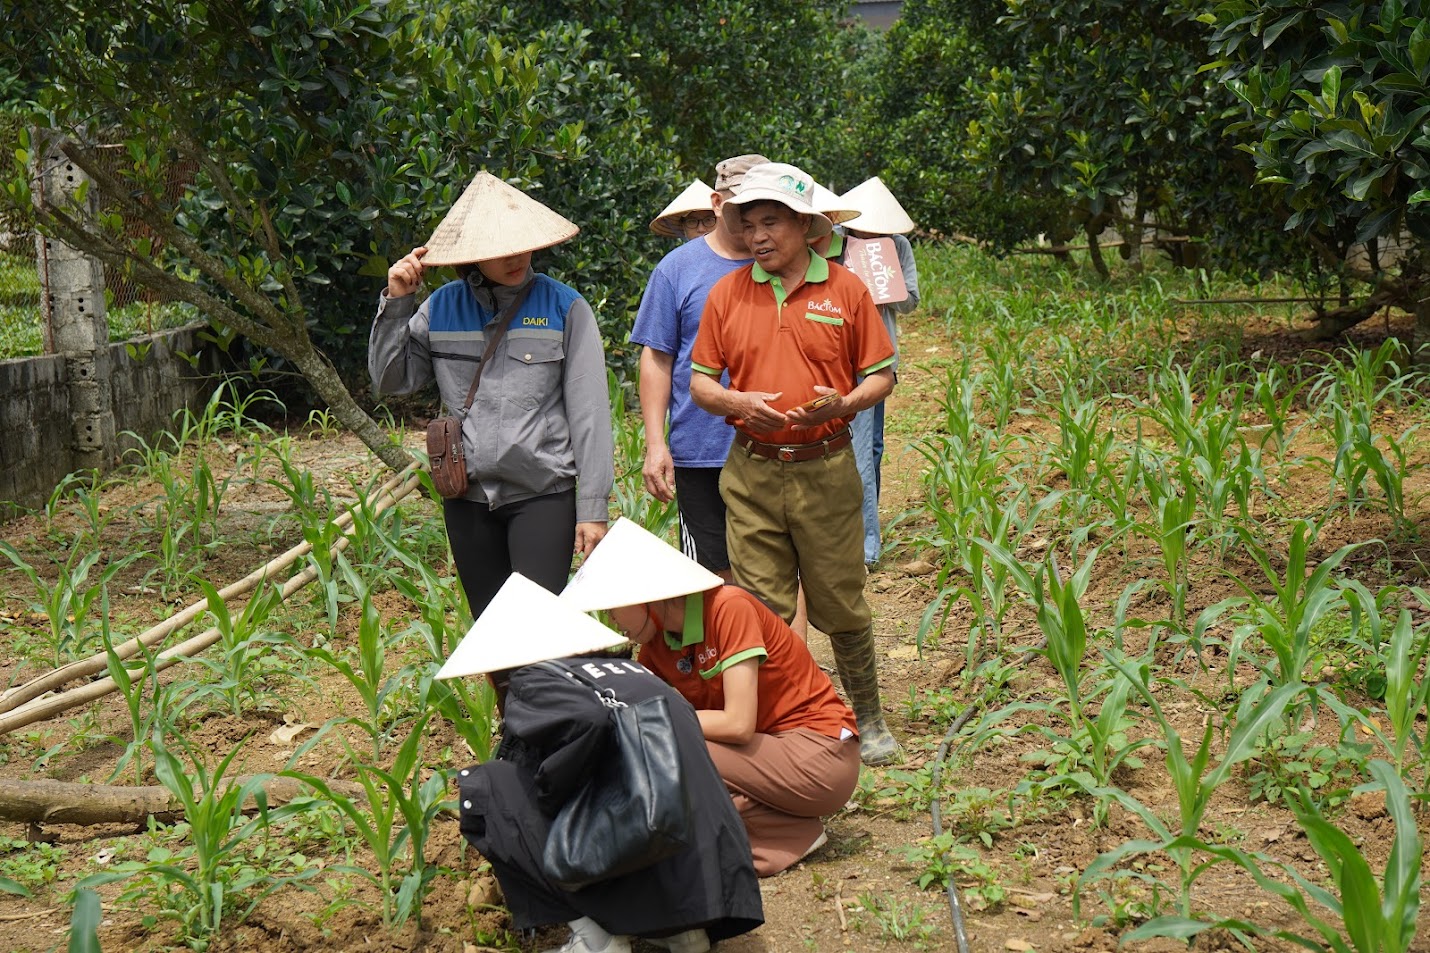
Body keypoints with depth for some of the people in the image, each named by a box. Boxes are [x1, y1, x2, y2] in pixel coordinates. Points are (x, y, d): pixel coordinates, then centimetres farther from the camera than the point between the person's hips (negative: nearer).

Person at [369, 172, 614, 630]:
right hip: (467, 499, 4)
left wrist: (593, 506, -7)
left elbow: (589, 412, -4)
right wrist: (396, 304, -1)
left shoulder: (563, 308, -2)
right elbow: (390, 380, 9)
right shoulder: (441, 307, 7)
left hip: (543, 494, -4)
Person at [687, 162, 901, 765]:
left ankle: (869, 719, 24)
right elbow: (700, 381, 10)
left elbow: (881, 375, 5)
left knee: (841, 605, 7)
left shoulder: (845, 290, 2)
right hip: (750, 473, 2)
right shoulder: (727, 292, 6)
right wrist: (737, 404, -11)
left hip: (825, 471, -1)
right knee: (761, 608, 4)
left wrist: (842, 404, -15)